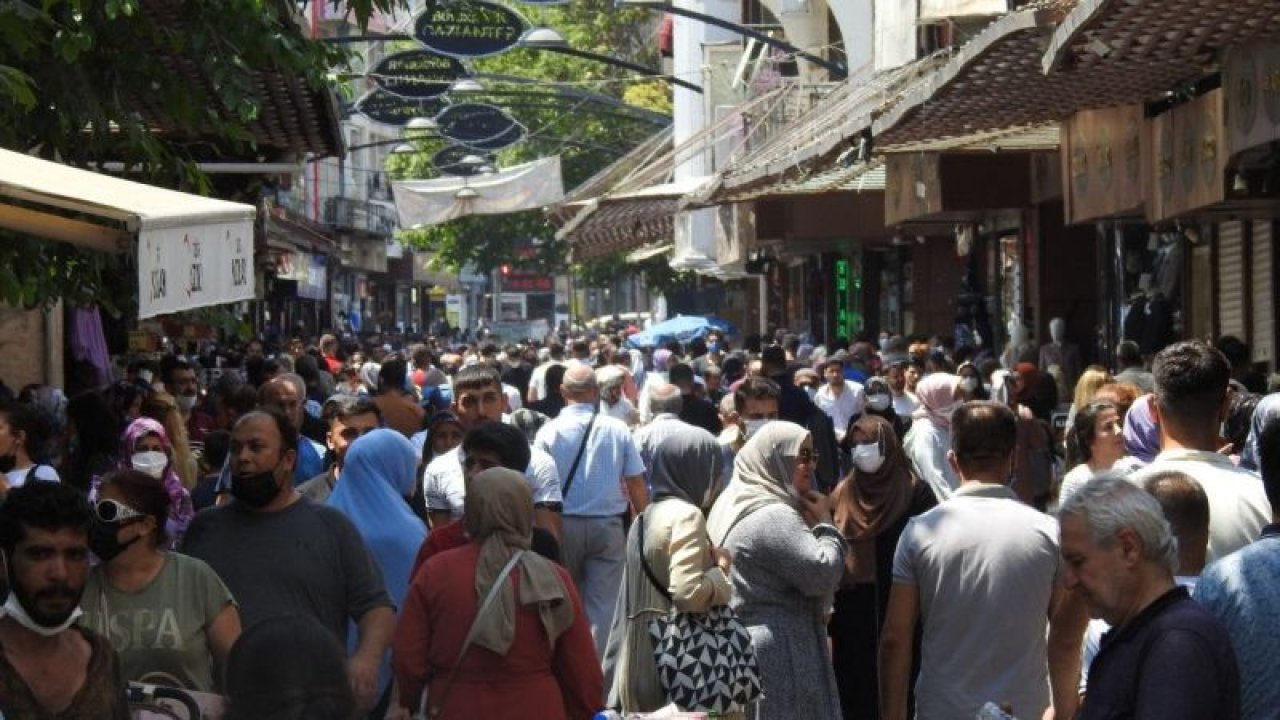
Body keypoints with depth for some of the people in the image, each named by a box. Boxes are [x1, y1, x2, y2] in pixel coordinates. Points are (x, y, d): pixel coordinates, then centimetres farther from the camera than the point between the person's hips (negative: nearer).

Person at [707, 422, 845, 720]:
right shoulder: (773, 518, -18)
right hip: (779, 656, -10)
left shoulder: (738, 506, 14)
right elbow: (823, 574, -21)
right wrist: (824, 523, -5)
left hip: (741, 644, 10)